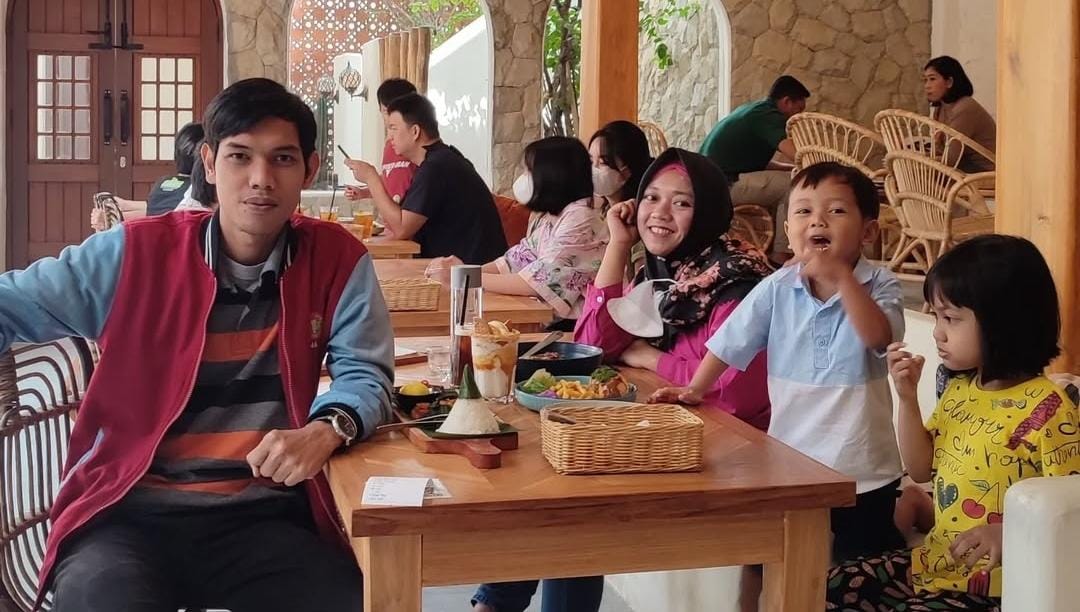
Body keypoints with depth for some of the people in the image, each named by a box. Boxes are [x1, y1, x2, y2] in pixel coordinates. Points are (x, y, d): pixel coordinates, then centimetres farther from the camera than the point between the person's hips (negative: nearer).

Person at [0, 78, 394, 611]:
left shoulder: (338, 260, 4)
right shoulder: (134, 254, 1)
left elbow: (364, 372, 2)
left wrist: (326, 431, -21)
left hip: (268, 515, 1)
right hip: (130, 512, 0)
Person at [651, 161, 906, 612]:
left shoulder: (878, 285, -9)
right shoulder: (776, 289, -3)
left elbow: (878, 337, -27)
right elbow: (731, 342, 5)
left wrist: (842, 276, -31)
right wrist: (694, 390, 0)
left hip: (861, 468, -2)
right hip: (789, 460, 2)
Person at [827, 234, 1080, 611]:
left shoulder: (1045, 408, -18)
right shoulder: (958, 388, 6)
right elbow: (921, 470, 12)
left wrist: (1007, 534, -33)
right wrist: (908, 397, -1)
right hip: (934, 563, 7)